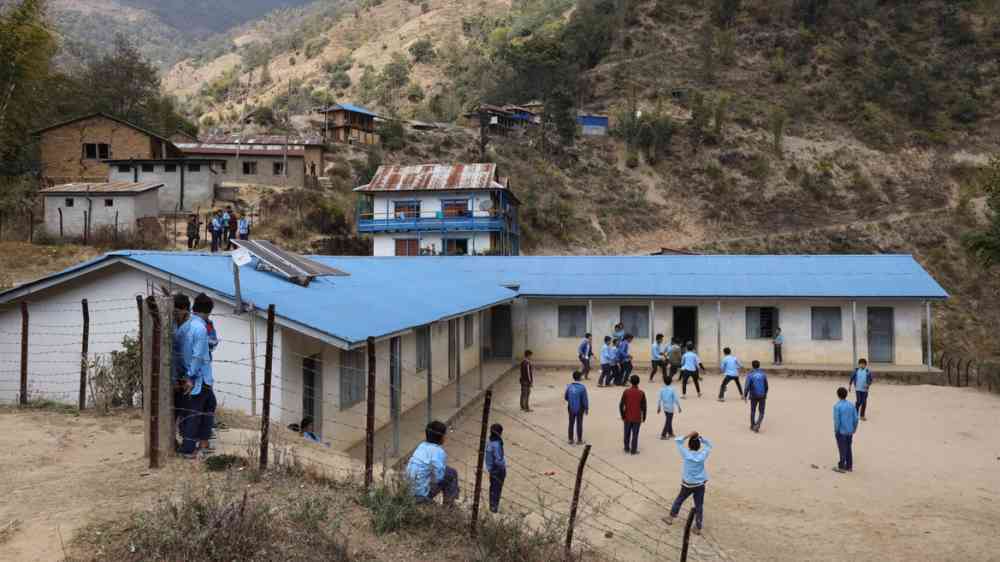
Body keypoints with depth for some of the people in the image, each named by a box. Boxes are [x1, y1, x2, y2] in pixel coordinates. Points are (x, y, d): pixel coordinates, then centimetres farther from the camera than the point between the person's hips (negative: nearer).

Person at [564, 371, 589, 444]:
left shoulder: (569, 386, -10)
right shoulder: (582, 387, -20)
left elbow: (565, 397, 1)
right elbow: (585, 399, -15)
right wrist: (587, 408, -1)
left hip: (571, 408, 3)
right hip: (580, 408, -3)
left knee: (571, 424, 16)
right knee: (579, 424, 11)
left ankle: (570, 439, 23)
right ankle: (579, 440, 19)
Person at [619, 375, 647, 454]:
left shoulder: (626, 392, -8)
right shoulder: (641, 393, -9)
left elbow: (621, 405, -6)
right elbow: (643, 407, -5)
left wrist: (622, 415, 6)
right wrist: (644, 418, 7)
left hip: (627, 417, 1)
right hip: (637, 418, -1)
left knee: (627, 433, 15)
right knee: (635, 434, 7)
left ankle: (627, 448, 26)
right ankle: (633, 450, 11)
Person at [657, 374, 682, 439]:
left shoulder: (662, 389, -6)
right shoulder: (672, 390, -16)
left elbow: (659, 399, 0)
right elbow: (676, 399, -12)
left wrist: (658, 407, 11)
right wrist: (679, 407, 0)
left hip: (664, 407, 5)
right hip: (670, 408, -5)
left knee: (669, 420, 21)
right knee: (668, 422, 2)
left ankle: (670, 433, 33)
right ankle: (663, 435, -1)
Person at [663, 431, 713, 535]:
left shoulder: (686, 454, -12)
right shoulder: (702, 455, -9)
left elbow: (677, 441, -4)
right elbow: (709, 445, 8)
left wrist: (688, 435, -7)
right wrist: (700, 437, -3)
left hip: (688, 484, -1)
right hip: (700, 484, 1)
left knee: (679, 500, 19)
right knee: (699, 506, 9)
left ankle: (671, 518, 31)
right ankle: (698, 528, 15)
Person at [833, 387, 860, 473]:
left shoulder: (837, 406, -16)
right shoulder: (851, 405, -1)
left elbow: (836, 420, -18)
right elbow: (856, 419, 2)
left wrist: (836, 431, -7)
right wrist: (854, 429, 14)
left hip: (841, 431, -5)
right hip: (849, 432, 5)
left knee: (842, 449, 3)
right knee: (848, 448, 15)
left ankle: (842, 467, 10)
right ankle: (849, 466, 21)